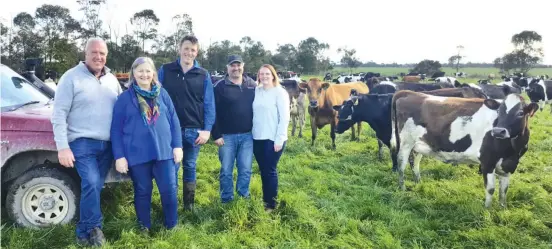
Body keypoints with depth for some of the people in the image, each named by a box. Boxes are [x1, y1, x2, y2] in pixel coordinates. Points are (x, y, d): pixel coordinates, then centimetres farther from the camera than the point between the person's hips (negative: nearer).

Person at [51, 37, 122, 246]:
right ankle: (92, 228, 1)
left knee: (95, 187, 10)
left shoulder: (112, 79, 11)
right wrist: (62, 147, -14)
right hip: (82, 143, -5)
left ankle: (85, 232, 24)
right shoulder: (71, 77, -5)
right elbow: (59, 114, -8)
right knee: (91, 184, -18)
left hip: (108, 144, 5)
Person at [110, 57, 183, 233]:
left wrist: (177, 146, 3)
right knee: (143, 192, 11)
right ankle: (144, 228, 29)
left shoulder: (162, 93, 6)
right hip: (137, 155, -1)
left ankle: (172, 226, 23)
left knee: (169, 190, 4)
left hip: (164, 151, 1)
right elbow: (116, 129, 0)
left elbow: (174, 120, 8)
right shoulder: (125, 98, 0)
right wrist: (119, 156, -5)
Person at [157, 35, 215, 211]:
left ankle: (189, 204, 25)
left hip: (194, 131, 1)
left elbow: (209, 104, 2)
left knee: (190, 168, 12)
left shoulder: (204, 75, 4)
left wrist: (207, 129, -5)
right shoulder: (165, 70, 2)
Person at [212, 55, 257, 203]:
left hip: (247, 135, 2)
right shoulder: (220, 86, -4)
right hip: (227, 136, -2)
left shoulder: (252, 85, 6)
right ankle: (226, 200, 23)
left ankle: (244, 198, 26)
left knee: (245, 170, 10)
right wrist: (216, 135, -11)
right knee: (226, 171, 8)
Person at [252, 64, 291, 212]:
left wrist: (279, 140, -14)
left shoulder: (280, 92, -7)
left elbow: (284, 118, -10)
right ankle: (264, 200, 27)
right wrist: (251, 134, 6)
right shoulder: (256, 92, 7)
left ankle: (271, 204, 15)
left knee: (270, 170, 2)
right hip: (257, 139, 5)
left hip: (273, 139, -5)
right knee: (263, 171, 13)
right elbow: (253, 114, 12)